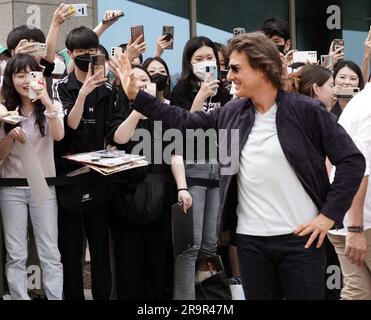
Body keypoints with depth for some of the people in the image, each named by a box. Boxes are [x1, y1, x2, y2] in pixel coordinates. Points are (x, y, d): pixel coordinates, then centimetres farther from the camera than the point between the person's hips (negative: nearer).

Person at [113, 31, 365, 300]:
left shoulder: (305, 110, -9)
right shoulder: (232, 114, 7)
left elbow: (352, 160, -8)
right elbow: (183, 122, 15)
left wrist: (330, 214, -12)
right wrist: (136, 95, 9)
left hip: (300, 236, -5)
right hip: (251, 239, 5)